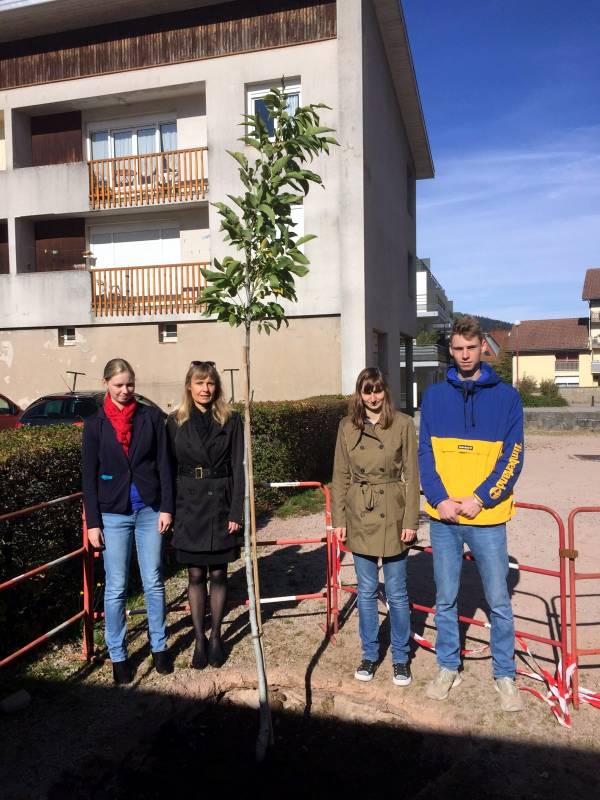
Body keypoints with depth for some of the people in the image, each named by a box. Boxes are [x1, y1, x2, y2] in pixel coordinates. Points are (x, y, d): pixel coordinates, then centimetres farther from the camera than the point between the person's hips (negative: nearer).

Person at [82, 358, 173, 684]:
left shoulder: (151, 416, 0)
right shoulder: (95, 423, 0)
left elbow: (163, 464, 1)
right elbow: (89, 476, 1)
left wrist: (166, 507, -4)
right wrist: (92, 522, -3)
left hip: (149, 510, 1)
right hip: (113, 514, 0)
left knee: (154, 583, 10)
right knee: (115, 588, 6)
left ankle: (159, 646, 26)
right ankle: (117, 655, 21)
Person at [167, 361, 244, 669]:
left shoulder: (231, 421, -1)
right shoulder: (176, 422, 2)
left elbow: (237, 468, -2)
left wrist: (236, 511, -8)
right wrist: (168, 510, -1)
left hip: (220, 504, 0)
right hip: (189, 505, 1)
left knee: (218, 574, 8)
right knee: (196, 575, 8)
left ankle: (216, 636, 24)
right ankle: (200, 640, 20)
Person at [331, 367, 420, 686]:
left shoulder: (402, 424, -5)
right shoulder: (347, 427, 2)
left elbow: (411, 475, -4)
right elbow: (340, 476, 5)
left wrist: (410, 521, -7)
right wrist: (339, 519, 1)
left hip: (392, 516, -2)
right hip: (359, 517, 2)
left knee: (396, 592, 8)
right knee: (366, 591, 13)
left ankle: (400, 657, 26)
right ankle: (369, 654, 30)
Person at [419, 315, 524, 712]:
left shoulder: (506, 396, 0)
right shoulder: (435, 396, 5)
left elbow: (513, 457, -4)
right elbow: (425, 453, 3)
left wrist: (480, 499, -14)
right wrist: (440, 499, -9)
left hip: (488, 518, -2)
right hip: (443, 516, 2)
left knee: (499, 601, 9)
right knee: (445, 599, 13)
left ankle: (505, 674, 28)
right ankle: (449, 667, 31)